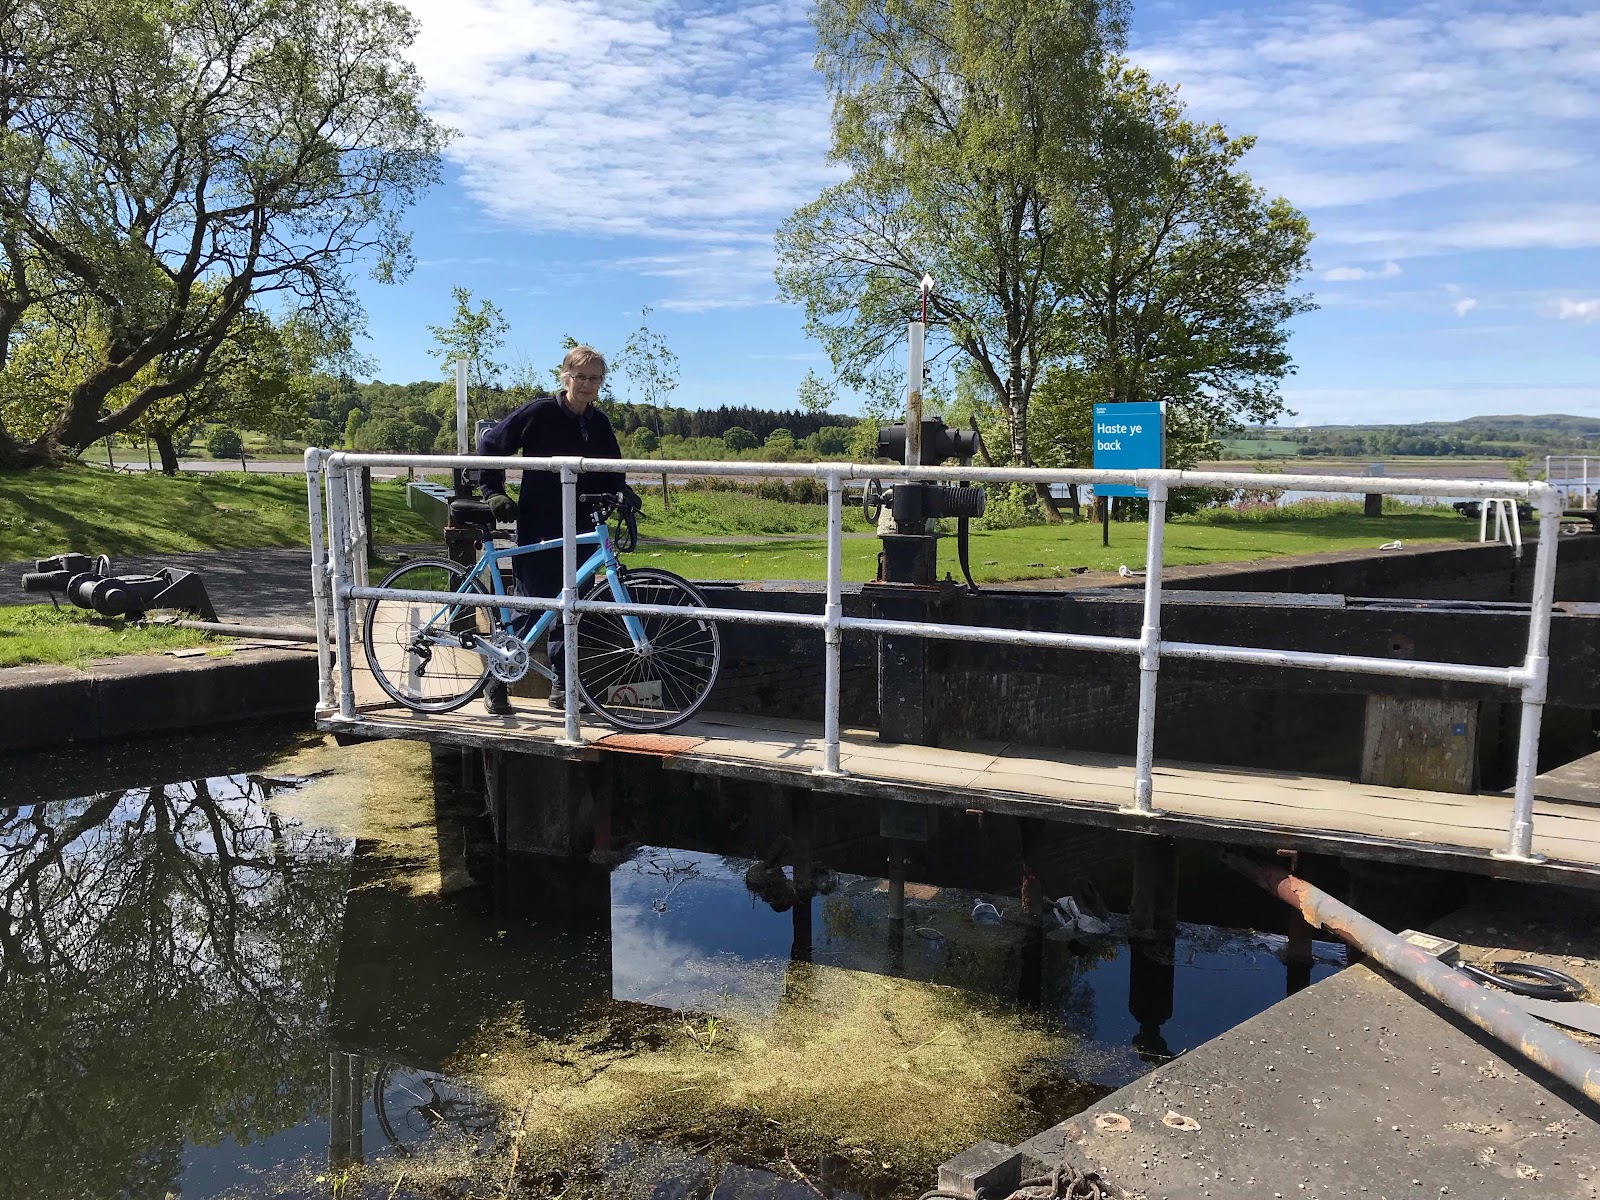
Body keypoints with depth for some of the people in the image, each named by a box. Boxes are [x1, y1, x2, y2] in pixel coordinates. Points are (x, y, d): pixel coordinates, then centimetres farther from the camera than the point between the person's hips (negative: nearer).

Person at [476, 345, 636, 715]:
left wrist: (623, 493, -4)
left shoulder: (599, 424, 10)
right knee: (530, 607, -3)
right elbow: (489, 446, -1)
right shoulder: (539, 412, -7)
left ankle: (562, 685, 18)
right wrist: (494, 492, -7)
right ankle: (496, 681, 13)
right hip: (537, 530, -5)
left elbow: (610, 474, 17)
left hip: (579, 531, 5)